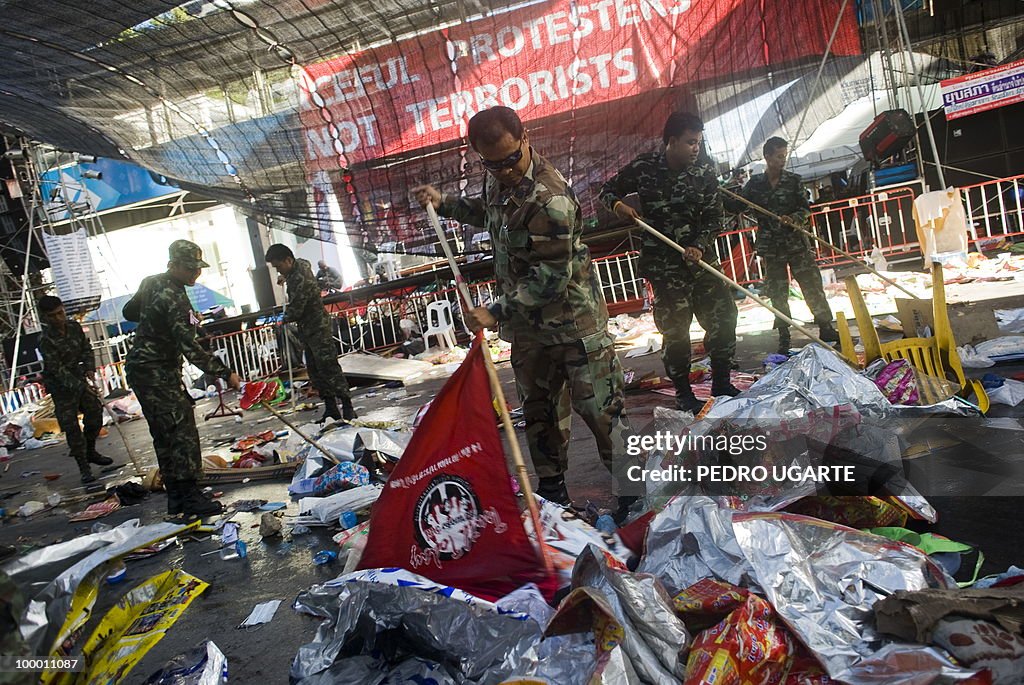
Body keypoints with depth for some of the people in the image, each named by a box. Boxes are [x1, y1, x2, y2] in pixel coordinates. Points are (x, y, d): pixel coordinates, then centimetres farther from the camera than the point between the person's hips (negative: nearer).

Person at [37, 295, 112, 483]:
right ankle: (84, 468, 1)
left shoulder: (75, 327, -5)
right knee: (71, 427, -6)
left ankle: (90, 452, 35)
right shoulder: (46, 340, -23)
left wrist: (89, 368, -9)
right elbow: (57, 369, -25)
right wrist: (82, 387, -30)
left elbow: (86, 349, 9)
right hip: (60, 385, -6)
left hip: (79, 377, 6)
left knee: (95, 413, 13)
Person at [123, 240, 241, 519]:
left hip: (141, 368, 10)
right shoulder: (174, 298, -22)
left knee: (165, 435, 13)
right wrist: (225, 373, -24)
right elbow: (190, 348, -26)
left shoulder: (151, 283, 8)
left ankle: (176, 497, 20)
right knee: (181, 431, -9)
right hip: (157, 373, -10)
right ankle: (189, 498, -8)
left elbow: (128, 312, 24)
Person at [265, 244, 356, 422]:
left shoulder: (301, 279, -25)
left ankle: (348, 409, -2)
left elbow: (295, 311, -23)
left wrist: (284, 318, -3)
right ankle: (331, 409, 16)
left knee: (329, 369, -8)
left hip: (317, 329, -10)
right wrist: (286, 278, 21)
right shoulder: (300, 264, 5)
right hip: (307, 329, 10)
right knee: (315, 371, 11)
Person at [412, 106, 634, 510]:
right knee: (538, 409, 17)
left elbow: (549, 278, -27)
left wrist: (497, 312, -23)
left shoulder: (550, 199, -26)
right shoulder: (497, 179, 2)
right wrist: (444, 203, 14)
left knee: (600, 408, -3)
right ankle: (551, 490, 33)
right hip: (527, 321, 8)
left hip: (573, 320, -8)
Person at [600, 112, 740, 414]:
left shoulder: (705, 175, 1)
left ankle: (721, 384, 21)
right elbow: (608, 190, 9)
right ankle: (683, 394, 12)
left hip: (700, 258, 4)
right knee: (675, 329, -3)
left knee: (723, 316, 4)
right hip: (663, 264, -4)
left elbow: (714, 219, 1)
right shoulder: (643, 168, -4)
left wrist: (700, 246, -17)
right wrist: (617, 204, -13)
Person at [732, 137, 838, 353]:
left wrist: (794, 218, -21)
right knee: (777, 293, 6)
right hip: (771, 248, 1)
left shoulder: (793, 180, 1)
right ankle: (784, 337, 16)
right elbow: (738, 206, 6)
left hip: (797, 243, 0)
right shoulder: (755, 183, 2)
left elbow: (805, 209, -1)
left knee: (812, 286, 0)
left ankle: (826, 329, 12)